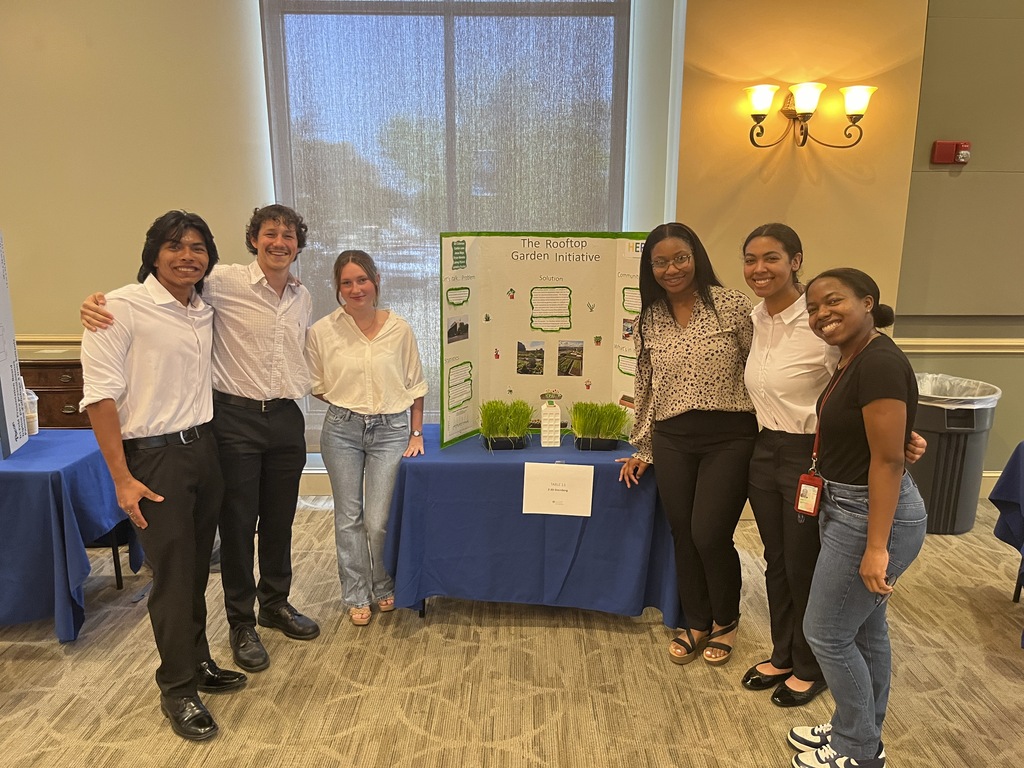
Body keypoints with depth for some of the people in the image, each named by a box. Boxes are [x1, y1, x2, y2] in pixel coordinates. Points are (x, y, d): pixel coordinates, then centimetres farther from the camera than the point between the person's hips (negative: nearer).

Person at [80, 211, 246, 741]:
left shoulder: (206, 311, 8)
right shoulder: (121, 308, -12)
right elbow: (100, 397, -14)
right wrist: (122, 479, -15)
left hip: (205, 446, 6)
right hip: (155, 456, -6)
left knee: (197, 565, 13)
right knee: (173, 573, 1)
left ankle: (197, 662, 32)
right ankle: (177, 689, 19)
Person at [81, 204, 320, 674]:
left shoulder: (303, 298, 9)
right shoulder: (225, 282, -9)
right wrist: (99, 302, -26)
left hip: (286, 419, 5)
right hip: (236, 419, -5)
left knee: (279, 521, 16)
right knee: (237, 524, 6)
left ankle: (275, 604, 36)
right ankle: (242, 624, 24)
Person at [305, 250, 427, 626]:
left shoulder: (399, 329, -3)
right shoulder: (322, 331, -4)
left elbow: (415, 386, 5)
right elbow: (315, 385, 8)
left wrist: (417, 434, 4)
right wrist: (346, 403, -2)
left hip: (390, 430, 0)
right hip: (341, 430, 1)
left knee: (379, 521, -1)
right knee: (349, 517, 10)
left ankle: (384, 587, 28)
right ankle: (356, 596, 29)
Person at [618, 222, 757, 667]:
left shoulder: (731, 305, -6)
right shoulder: (648, 321, 6)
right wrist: (642, 451, 12)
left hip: (729, 438, -3)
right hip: (672, 442, 4)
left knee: (710, 536, -3)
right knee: (684, 537, 9)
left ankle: (725, 621, 28)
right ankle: (696, 623, 33)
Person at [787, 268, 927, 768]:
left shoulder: (879, 364, -23)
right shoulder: (854, 359, 6)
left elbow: (888, 460, -25)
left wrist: (876, 547, -24)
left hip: (871, 516, -10)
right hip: (848, 508, 10)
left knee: (826, 633, 5)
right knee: (865, 630, 21)